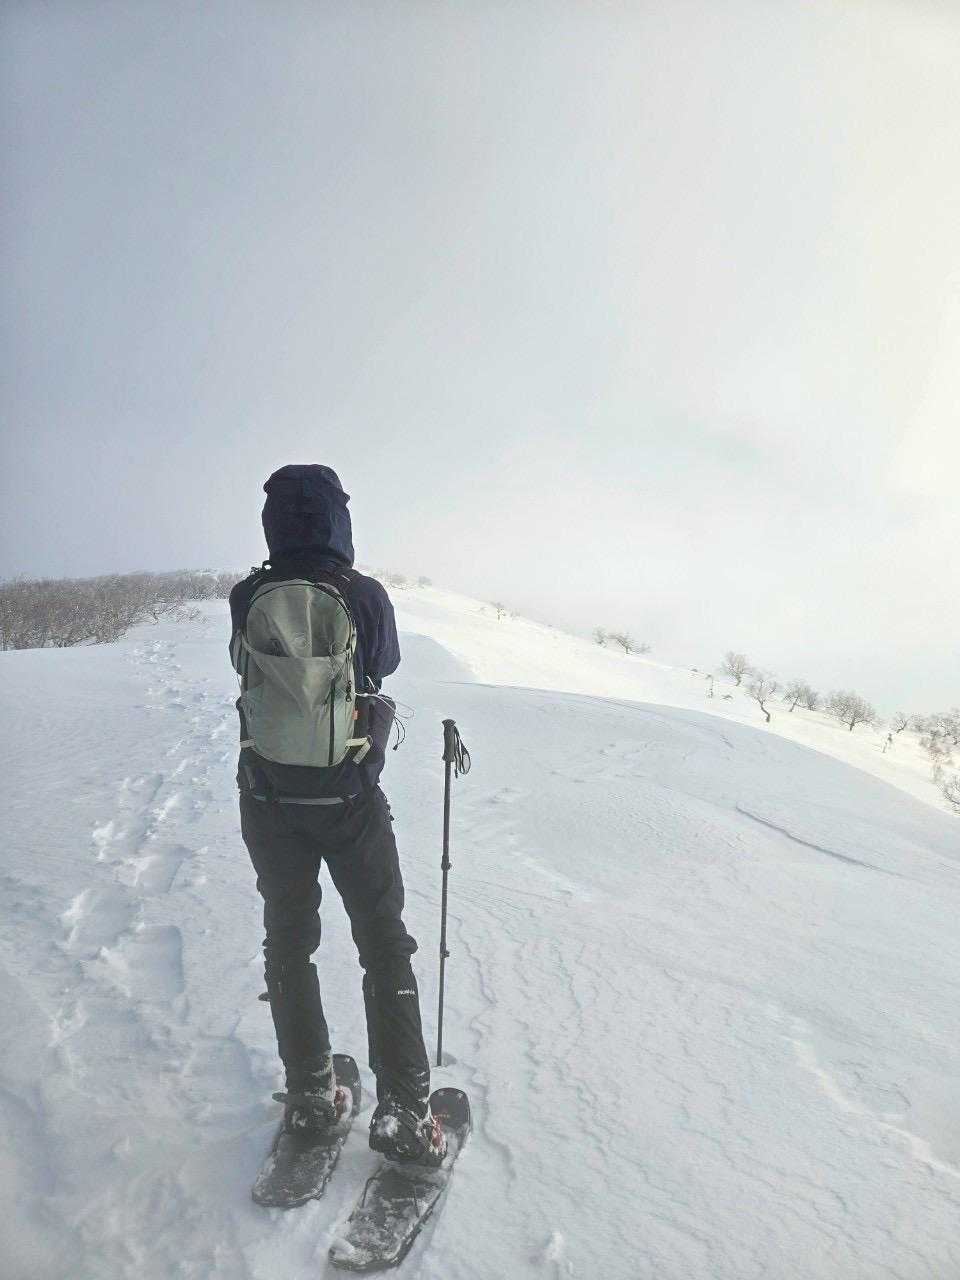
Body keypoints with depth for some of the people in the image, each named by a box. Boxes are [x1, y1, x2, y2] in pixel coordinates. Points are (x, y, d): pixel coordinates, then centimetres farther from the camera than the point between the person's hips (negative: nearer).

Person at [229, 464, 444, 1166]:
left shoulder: (247, 600, -9)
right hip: (351, 799, -2)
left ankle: (310, 1097, 32)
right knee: (385, 946, 13)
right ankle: (405, 1113, 19)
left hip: (268, 800, 3)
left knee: (288, 943, 20)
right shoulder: (366, 596, -16)